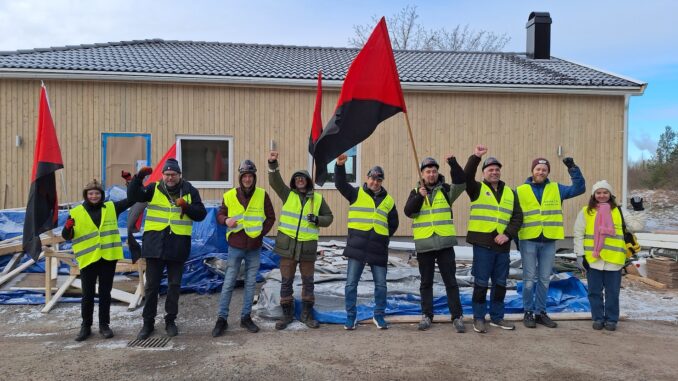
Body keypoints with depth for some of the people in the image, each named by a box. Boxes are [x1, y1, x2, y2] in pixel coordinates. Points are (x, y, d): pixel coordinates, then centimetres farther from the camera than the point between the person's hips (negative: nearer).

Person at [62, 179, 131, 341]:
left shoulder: (111, 207, 6)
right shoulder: (76, 212, 0)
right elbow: (66, 237, 2)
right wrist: (68, 228, -20)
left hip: (108, 257, 1)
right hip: (88, 259, -1)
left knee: (105, 293, 9)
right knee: (87, 295, 5)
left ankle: (104, 325, 19)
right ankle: (86, 326, 19)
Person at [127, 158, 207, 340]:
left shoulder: (190, 191, 3)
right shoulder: (154, 188, 4)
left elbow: (201, 214, -1)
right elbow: (133, 196, -8)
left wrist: (186, 207, -19)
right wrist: (139, 176, -20)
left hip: (178, 245, 0)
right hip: (154, 243, 0)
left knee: (174, 285, 9)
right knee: (151, 285, 7)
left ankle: (170, 321, 23)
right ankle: (148, 323, 19)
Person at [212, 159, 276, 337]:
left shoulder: (262, 195, -1)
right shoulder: (230, 196, -2)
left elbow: (270, 217, 5)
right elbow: (220, 214, 7)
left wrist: (261, 232, -6)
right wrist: (225, 220, -15)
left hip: (254, 248, 1)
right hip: (235, 246, -1)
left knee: (251, 283, 10)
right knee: (228, 283, 1)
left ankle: (246, 317, 22)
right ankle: (222, 319, 10)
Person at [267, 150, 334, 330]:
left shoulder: (318, 198, 7)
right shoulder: (288, 194, 6)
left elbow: (329, 217, 11)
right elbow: (275, 181, -9)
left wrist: (317, 220, -10)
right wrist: (272, 164, -26)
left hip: (308, 246, 1)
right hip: (288, 244, 0)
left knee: (308, 281, 9)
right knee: (286, 281, 5)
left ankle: (307, 314, 22)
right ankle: (287, 314, 18)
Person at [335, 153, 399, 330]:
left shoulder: (388, 200, 14)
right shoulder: (356, 193, 5)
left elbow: (393, 223, 22)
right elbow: (340, 183, -11)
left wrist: (385, 237, 10)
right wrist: (340, 165, -25)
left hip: (378, 249, 3)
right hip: (357, 247, -2)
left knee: (381, 284, 6)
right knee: (351, 283, 1)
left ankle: (379, 316, 22)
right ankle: (351, 316, 13)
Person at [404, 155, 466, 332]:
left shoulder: (445, 190, 4)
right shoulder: (416, 192, 7)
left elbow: (461, 183, -15)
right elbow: (408, 212, -6)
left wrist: (453, 164, -25)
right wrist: (419, 196, -19)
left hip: (445, 243, -1)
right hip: (424, 244, 1)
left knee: (450, 281, 3)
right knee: (426, 283, 11)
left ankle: (457, 316, 10)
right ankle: (426, 316, 21)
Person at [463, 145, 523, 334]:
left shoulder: (510, 193, 14)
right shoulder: (478, 188, 4)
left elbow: (517, 217, 9)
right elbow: (466, 176, -17)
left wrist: (508, 234, -6)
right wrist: (475, 157, -27)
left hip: (502, 244, 4)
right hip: (482, 243, -4)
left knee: (500, 283, 12)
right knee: (481, 282, 0)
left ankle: (497, 317, 25)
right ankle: (478, 318, 11)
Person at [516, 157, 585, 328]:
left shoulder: (556, 189, 8)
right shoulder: (520, 190, 1)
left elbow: (579, 188, 2)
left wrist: (573, 168, -7)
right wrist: (516, 239, -1)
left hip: (549, 241, 3)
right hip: (528, 240, -2)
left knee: (544, 279, 10)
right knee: (529, 279, 2)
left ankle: (540, 312, 20)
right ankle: (528, 313, 12)